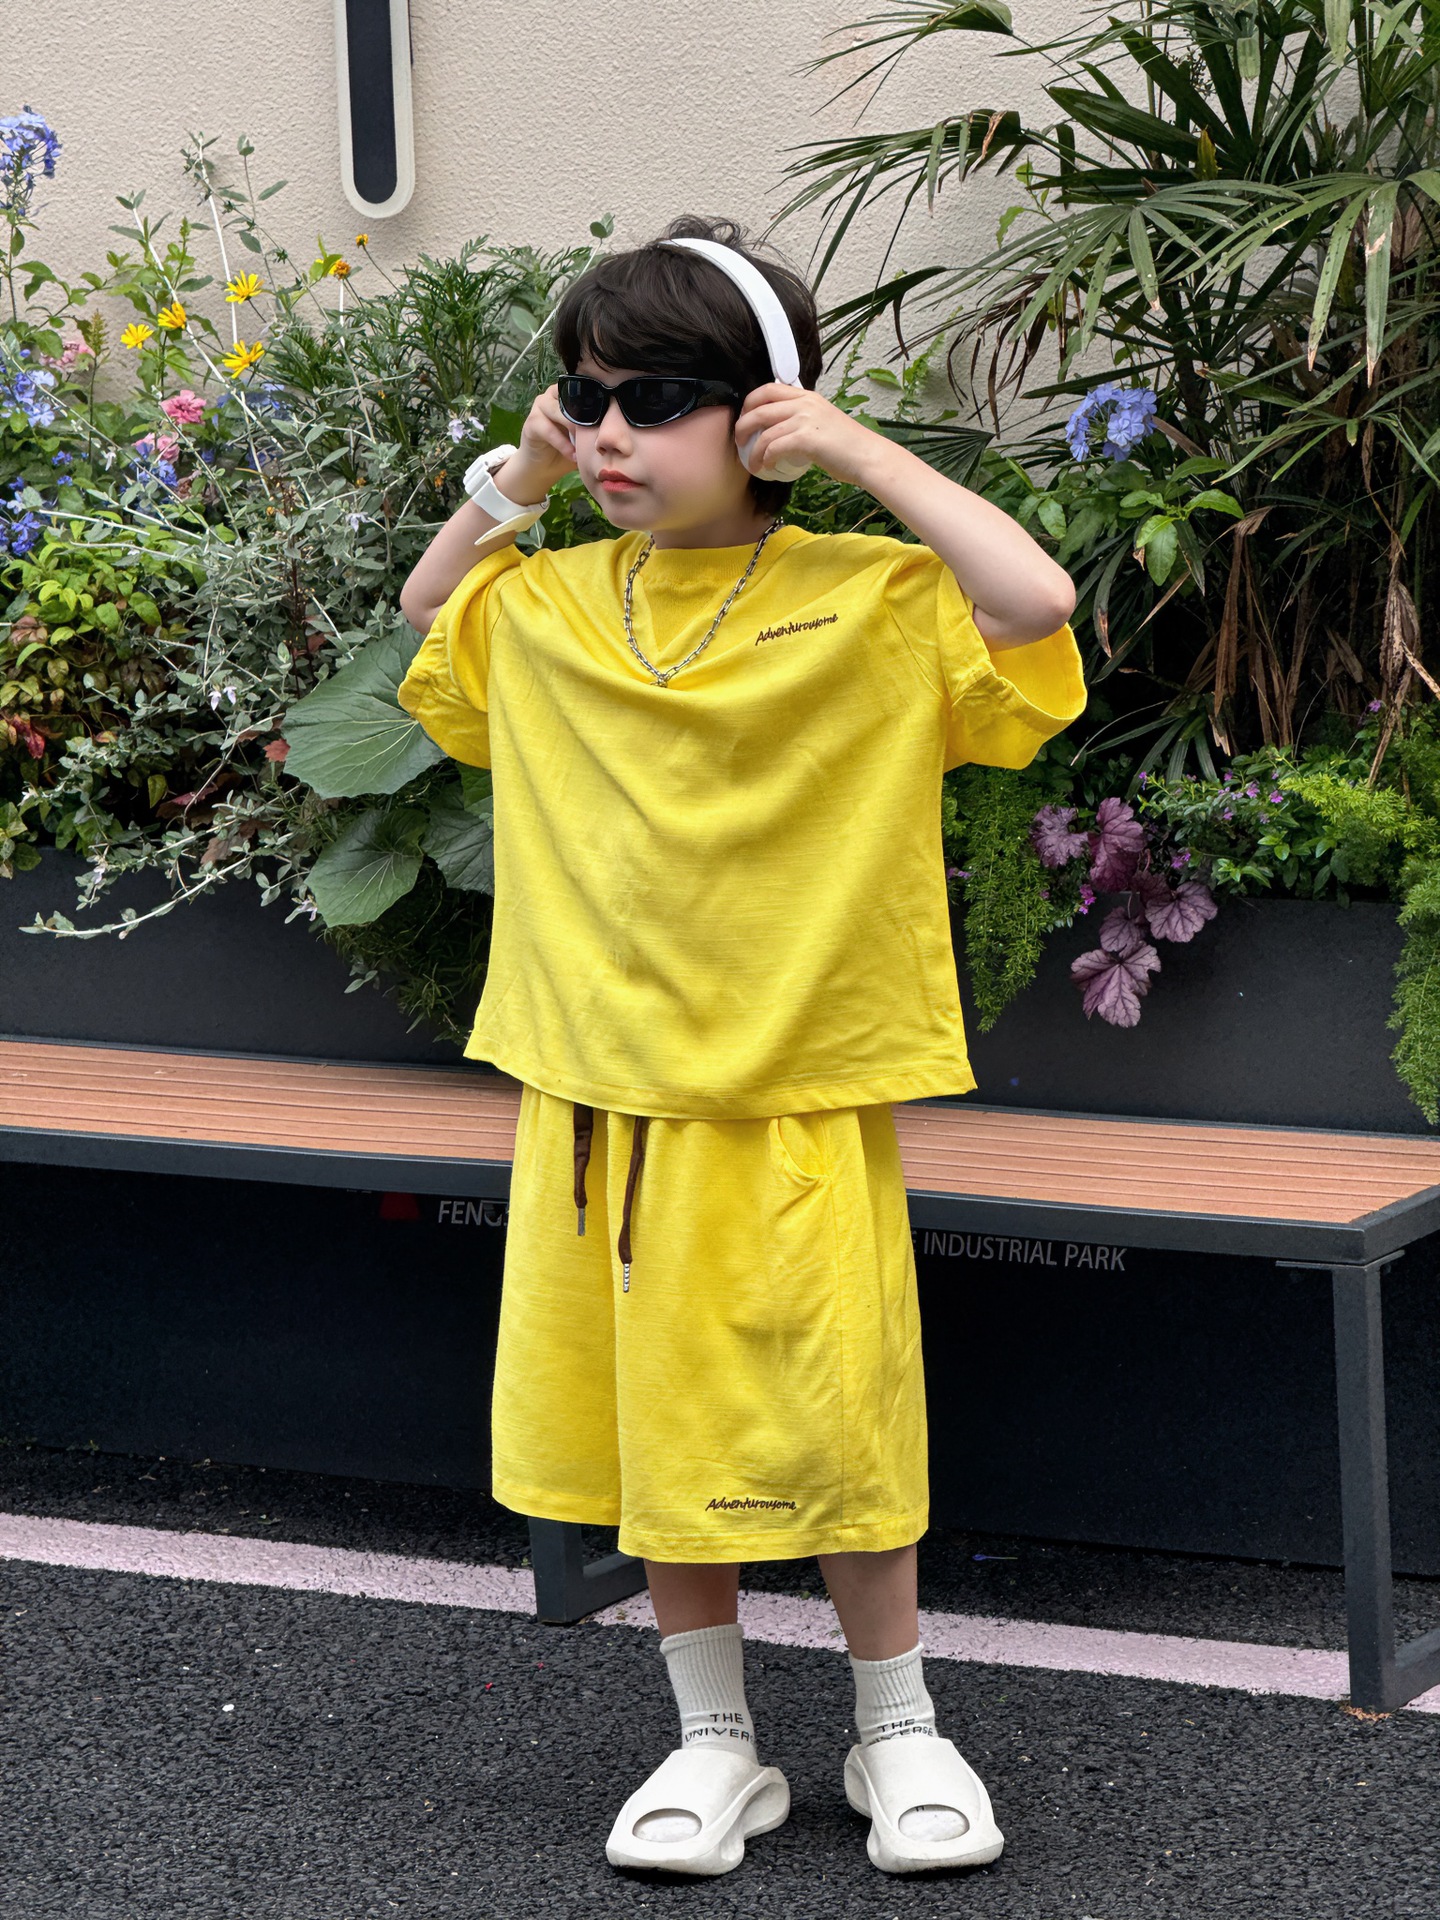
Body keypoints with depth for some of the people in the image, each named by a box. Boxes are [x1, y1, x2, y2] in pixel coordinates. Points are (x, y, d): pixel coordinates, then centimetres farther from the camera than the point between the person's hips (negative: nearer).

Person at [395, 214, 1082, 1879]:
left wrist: (859, 453, -19)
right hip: (594, 1098, 5)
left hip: (791, 1107, -5)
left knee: (829, 1428, 3)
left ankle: (899, 1734, 21)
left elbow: (1035, 604, -24)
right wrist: (511, 483, 9)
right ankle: (714, 1743, 25)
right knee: (645, 1425, 11)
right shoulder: (553, 604, 7)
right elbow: (426, 612, 27)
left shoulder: (866, 602, -9)